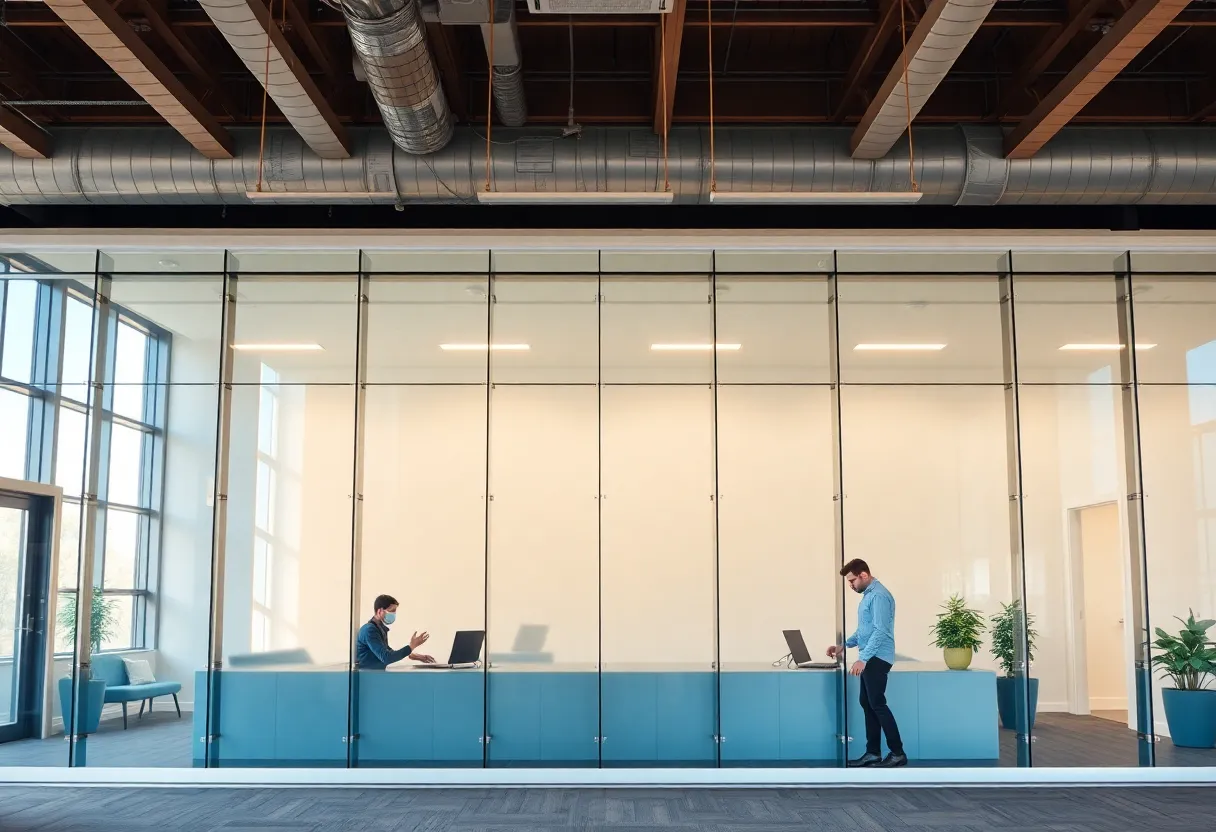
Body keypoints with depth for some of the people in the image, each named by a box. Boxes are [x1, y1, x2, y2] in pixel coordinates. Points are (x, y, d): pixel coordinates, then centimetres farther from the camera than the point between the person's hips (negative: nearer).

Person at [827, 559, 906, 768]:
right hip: (870, 659, 10)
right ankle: (873, 752, 13)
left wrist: (862, 659, -26)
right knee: (867, 704, 9)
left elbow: (880, 631, -23)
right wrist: (844, 646, 17)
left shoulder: (879, 596, -16)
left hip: (877, 659, -10)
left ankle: (898, 753, -3)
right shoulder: (868, 595, 16)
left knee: (877, 704, -8)